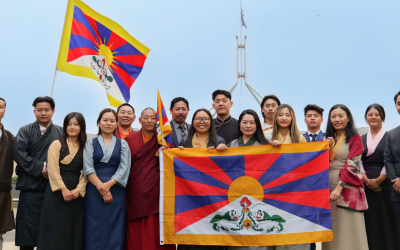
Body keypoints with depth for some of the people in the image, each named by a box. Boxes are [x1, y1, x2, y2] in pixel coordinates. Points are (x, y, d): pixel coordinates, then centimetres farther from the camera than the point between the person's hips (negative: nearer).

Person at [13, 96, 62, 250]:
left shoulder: (61, 133, 11)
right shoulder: (25, 131, 8)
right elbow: (19, 153, -6)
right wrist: (40, 168, -14)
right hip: (30, 186, -1)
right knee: (28, 224, 2)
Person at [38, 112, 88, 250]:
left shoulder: (85, 147, 10)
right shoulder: (57, 144, 4)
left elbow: (86, 172, 3)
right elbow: (53, 169, -6)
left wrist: (78, 189, -12)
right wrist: (63, 189, -15)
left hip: (77, 193, 2)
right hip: (57, 192, -2)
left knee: (74, 231, 4)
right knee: (56, 231, 0)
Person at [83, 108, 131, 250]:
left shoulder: (122, 144, 10)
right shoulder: (90, 144, 9)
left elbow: (124, 168, -1)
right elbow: (88, 168, -2)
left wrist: (109, 184, -15)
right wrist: (101, 187, -15)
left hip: (116, 190, 0)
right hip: (94, 191, 0)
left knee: (115, 230, 1)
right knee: (95, 229, 0)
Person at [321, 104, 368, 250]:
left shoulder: (355, 138, -1)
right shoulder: (328, 139, 15)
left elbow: (352, 165, -10)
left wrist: (339, 187, -20)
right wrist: (327, 148, -3)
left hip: (347, 187, -5)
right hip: (328, 187, 5)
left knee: (348, 230, -3)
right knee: (332, 230, 8)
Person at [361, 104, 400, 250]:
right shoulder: (361, 139, 13)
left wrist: (378, 180, -14)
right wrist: (367, 180, -9)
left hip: (384, 184, -3)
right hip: (365, 185, 3)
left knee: (386, 220, -2)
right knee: (369, 220, 3)